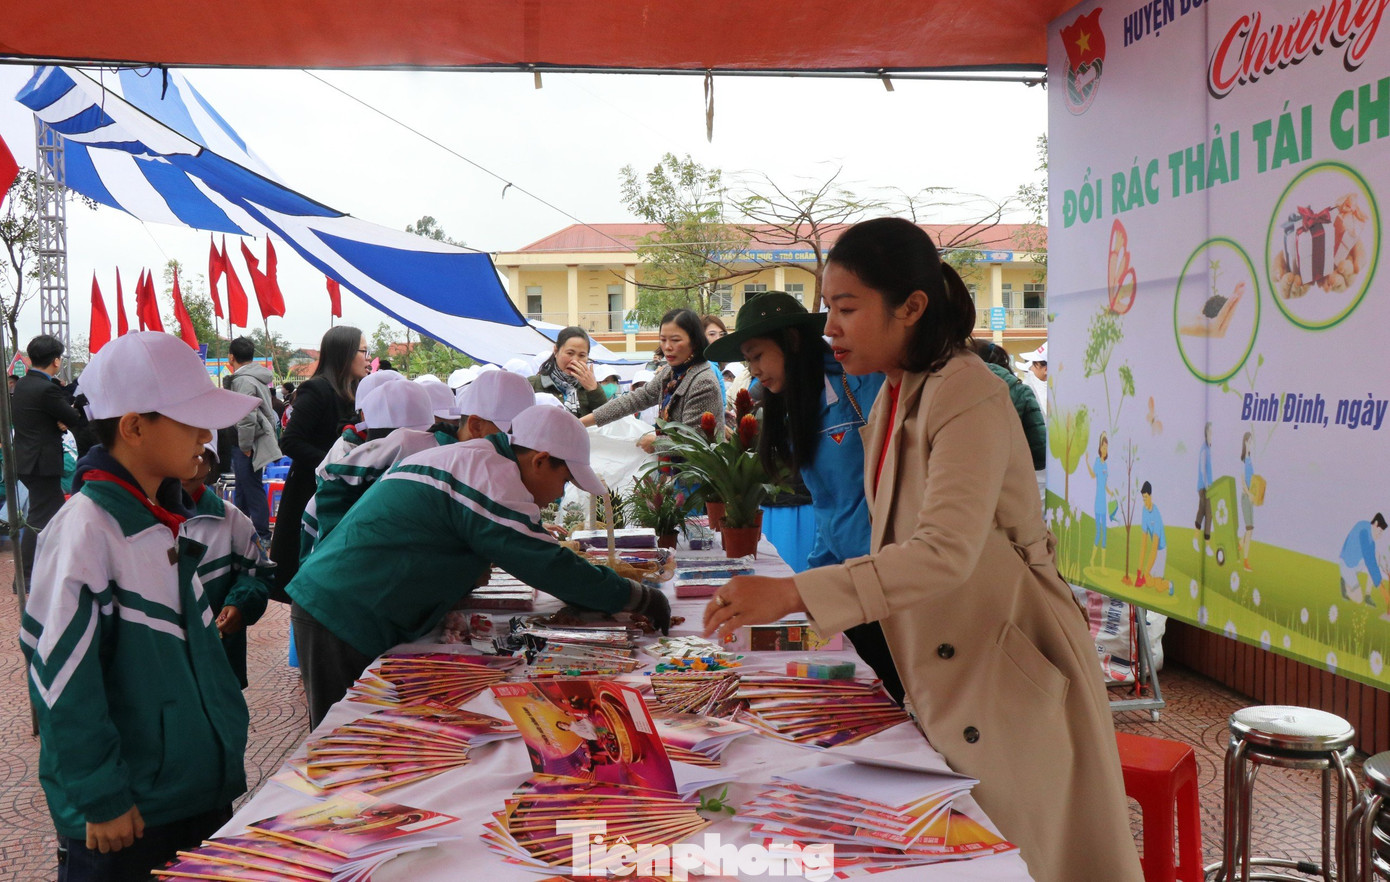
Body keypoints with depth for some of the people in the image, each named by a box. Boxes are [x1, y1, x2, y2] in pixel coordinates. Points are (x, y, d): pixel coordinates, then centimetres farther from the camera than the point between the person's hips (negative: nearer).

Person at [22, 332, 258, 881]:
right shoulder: (85, 531, -20)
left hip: (199, 786, 8)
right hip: (124, 814, -8)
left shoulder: (162, 521, 6)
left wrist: (225, 741, 19)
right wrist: (100, 798, -16)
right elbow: (61, 676, -20)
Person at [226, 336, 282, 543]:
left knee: (252, 489, -4)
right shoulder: (256, 377, 13)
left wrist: (245, 446, -16)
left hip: (248, 444, -10)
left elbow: (247, 418, -26)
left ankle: (262, 536, 1)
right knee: (242, 489, 19)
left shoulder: (243, 381, -18)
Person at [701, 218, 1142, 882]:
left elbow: (946, 553, -34)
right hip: (941, 662, 8)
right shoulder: (894, 396, 7)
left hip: (1007, 662, -8)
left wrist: (792, 595, -39)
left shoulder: (968, 397, -21)